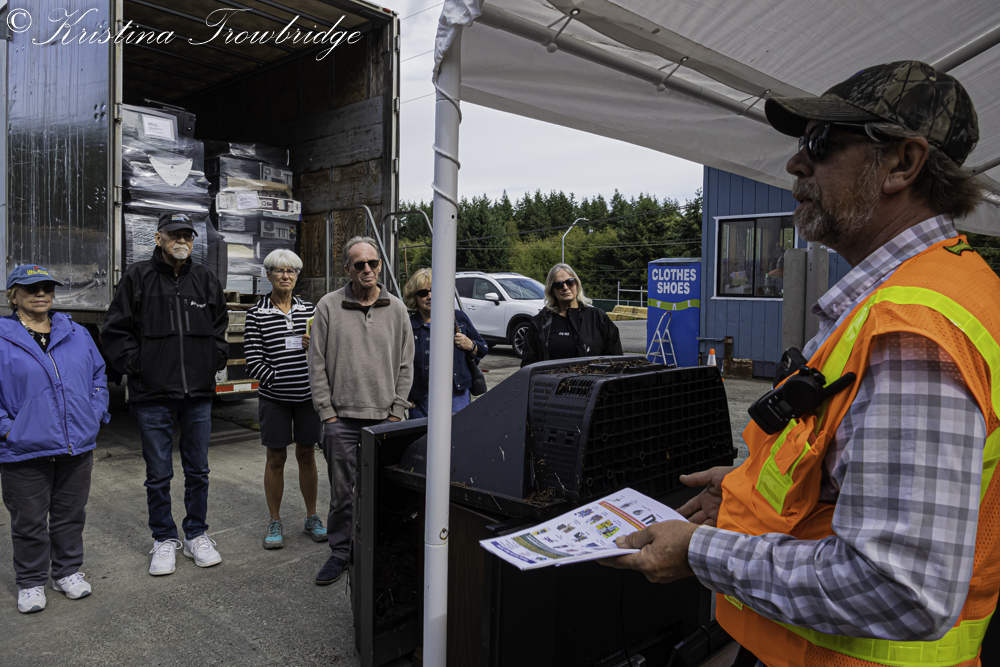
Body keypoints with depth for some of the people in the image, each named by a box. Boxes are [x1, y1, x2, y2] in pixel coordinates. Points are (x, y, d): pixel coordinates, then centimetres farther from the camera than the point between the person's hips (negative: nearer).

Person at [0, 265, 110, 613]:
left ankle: (68, 571, 32)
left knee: (71, 515, 15)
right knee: (29, 522, 9)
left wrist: (95, 415, 6)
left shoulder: (77, 335, 8)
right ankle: (31, 582, 26)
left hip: (78, 448, 4)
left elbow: (99, 376, 15)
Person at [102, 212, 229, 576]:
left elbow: (220, 328, 19)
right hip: (152, 395, -3)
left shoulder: (205, 280, 10)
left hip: (198, 394, 3)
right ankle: (164, 540, 23)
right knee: (158, 474, 7)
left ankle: (196, 535, 25)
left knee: (198, 470, 11)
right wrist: (136, 365, -7)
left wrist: (214, 361, 6)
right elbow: (115, 331, 1)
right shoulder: (137, 277, 0)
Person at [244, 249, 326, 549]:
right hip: (275, 398, -2)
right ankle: (275, 523, 21)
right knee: (275, 459, 6)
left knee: (307, 456, 11)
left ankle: (312, 518, 25)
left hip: (308, 395, 2)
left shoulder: (309, 309, 7)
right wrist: (278, 381, -13)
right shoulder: (257, 314, -1)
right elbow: (253, 361, -5)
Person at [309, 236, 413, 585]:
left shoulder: (396, 308, 5)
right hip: (341, 417, -1)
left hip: (384, 418, 1)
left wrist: (396, 411, 3)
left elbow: (405, 363, 8)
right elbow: (317, 363, 2)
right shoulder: (329, 306, 1)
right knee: (341, 491, 7)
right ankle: (340, 553, 23)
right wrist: (327, 412, -3)